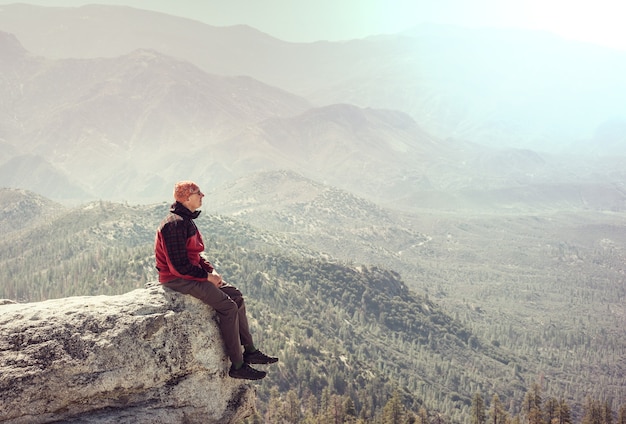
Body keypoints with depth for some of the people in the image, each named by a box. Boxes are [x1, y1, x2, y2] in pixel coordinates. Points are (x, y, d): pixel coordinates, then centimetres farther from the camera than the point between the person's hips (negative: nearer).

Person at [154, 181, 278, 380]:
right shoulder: (175, 224, -21)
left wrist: (211, 270, 4)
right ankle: (237, 366, -11)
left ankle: (249, 350, 9)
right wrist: (206, 276, -15)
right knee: (228, 307, -17)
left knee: (236, 295, 6)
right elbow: (179, 265, -24)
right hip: (177, 279, -11)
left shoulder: (186, 220, 13)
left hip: (191, 273, 11)